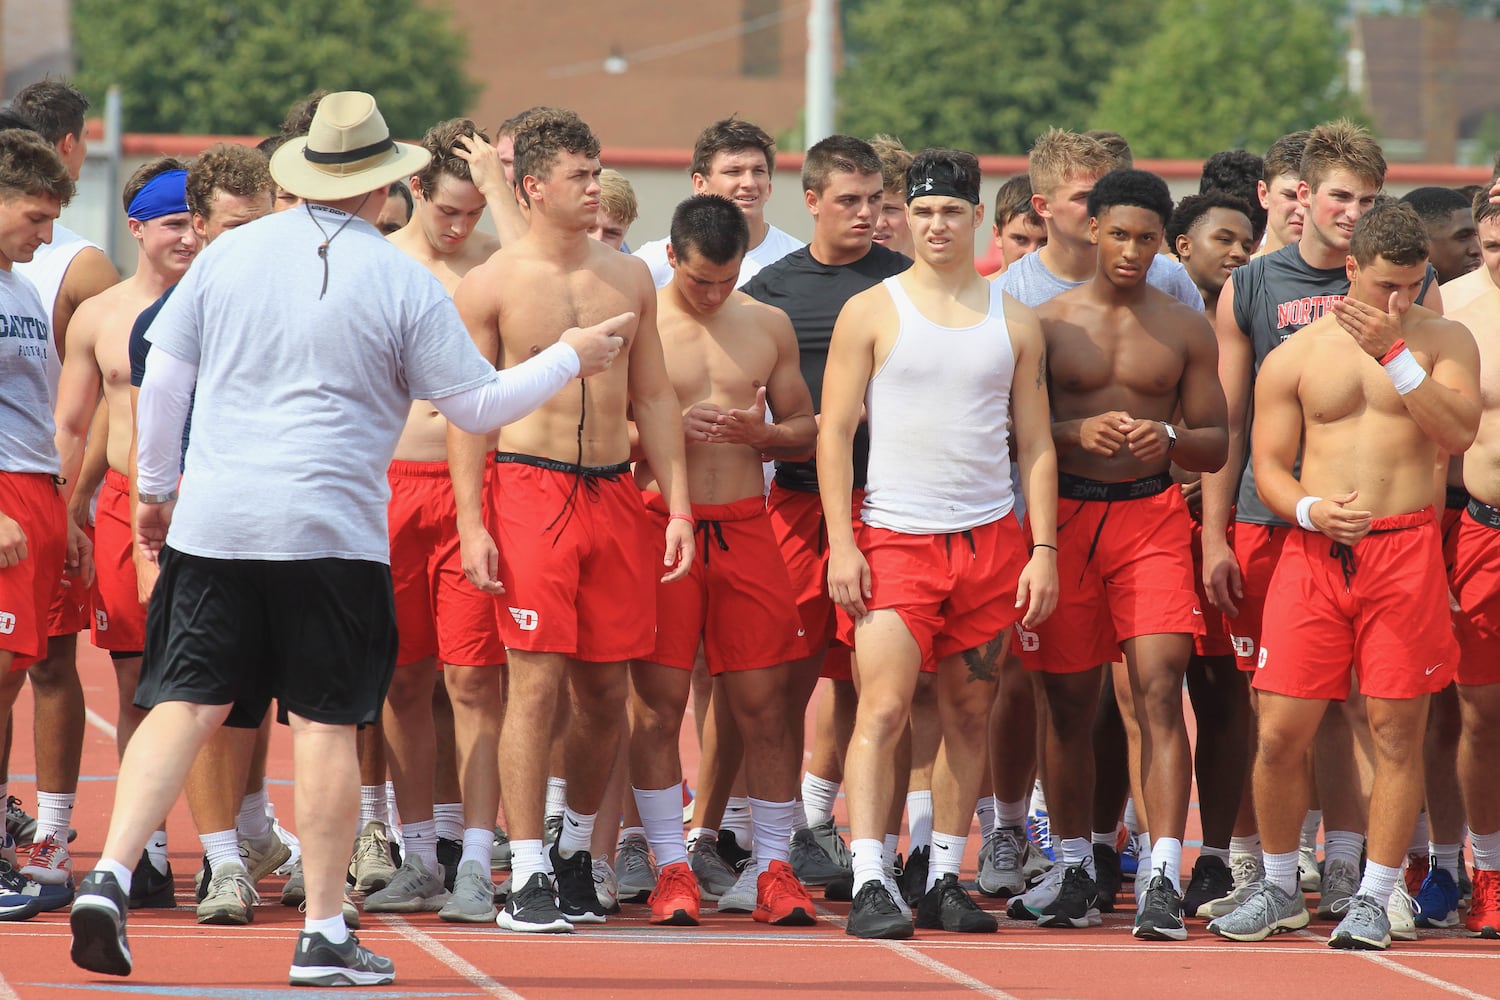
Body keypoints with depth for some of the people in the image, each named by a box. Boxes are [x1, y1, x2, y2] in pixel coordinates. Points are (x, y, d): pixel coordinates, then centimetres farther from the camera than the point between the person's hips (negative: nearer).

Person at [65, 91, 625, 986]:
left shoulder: (232, 254, 7)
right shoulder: (401, 282, -3)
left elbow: (163, 380, 11)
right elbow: (479, 404, 2)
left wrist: (155, 489, 23)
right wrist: (570, 360, 18)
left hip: (211, 520, 3)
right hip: (330, 531, -3)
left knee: (185, 703, 4)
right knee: (325, 725, 2)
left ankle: (110, 876, -12)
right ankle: (324, 934, 5)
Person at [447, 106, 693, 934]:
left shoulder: (628, 279, 12)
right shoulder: (491, 285, -1)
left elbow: (654, 396, 15)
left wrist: (678, 506, 7)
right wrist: (470, 523, -9)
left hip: (614, 489, 4)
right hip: (530, 486, -4)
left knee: (606, 687, 5)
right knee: (537, 680, -10)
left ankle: (575, 850, 25)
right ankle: (525, 878, -8)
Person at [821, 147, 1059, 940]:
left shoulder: (1014, 323, 10)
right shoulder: (871, 312, 3)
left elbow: (1035, 446, 12)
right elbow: (834, 432, 0)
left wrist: (1043, 549, 3)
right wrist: (841, 542, -9)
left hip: (989, 541, 3)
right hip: (893, 538, -3)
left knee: (969, 714, 6)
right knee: (882, 709, -14)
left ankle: (944, 880, 15)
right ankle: (868, 885, -19)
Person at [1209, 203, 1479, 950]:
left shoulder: (1444, 343, 7)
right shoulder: (1295, 357, 9)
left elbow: (1458, 432, -9)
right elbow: (1268, 465, 9)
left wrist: (1394, 353, -14)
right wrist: (1310, 509, -12)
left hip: (1405, 546, -1)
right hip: (1314, 551, 1)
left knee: (1397, 730, -1)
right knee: (1279, 733, -2)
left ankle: (1374, 900, 9)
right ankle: (1279, 890, 16)